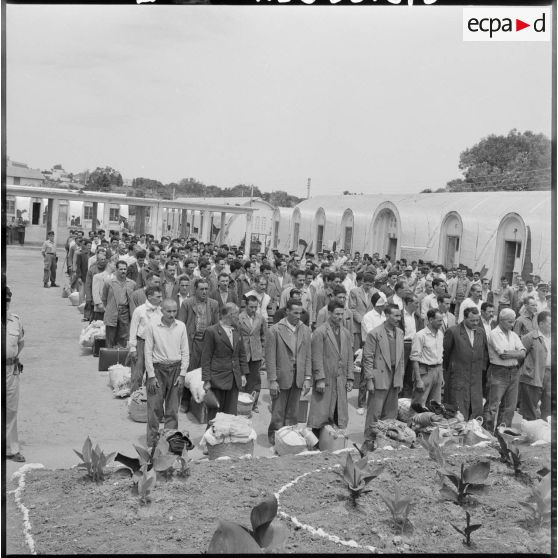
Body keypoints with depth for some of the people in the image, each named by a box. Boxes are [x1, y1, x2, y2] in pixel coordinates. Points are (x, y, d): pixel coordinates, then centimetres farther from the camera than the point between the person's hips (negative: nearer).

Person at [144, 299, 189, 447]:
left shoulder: (181, 326, 3)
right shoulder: (152, 326, -4)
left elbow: (185, 352, 7)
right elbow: (148, 352, -3)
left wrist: (182, 374, 0)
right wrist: (151, 376, -6)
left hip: (176, 369, 2)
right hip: (157, 369, -2)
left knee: (173, 410, 5)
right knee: (154, 408, -1)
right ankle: (152, 443, 8)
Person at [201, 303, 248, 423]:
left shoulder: (236, 331, 10)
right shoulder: (211, 331, -8)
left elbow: (242, 354, 17)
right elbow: (206, 358, -7)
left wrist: (243, 373, 9)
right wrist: (206, 380, -11)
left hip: (234, 380, 5)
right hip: (217, 380, -5)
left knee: (231, 414, 7)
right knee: (214, 413, 3)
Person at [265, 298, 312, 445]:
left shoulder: (305, 330, 6)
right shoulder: (275, 330, -8)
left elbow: (308, 356, 8)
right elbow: (270, 358, -8)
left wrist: (307, 378, 3)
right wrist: (272, 380, -11)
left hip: (298, 378, 4)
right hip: (281, 378, -4)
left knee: (292, 414, 11)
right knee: (278, 413, 4)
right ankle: (275, 437, 18)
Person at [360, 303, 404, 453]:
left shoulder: (399, 333, 10)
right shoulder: (374, 334, -10)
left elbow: (401, 357, 16)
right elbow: (367, 358, -10)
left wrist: (401, 378, 12)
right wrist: (369, 380, -13)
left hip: (395, 378, 6)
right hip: (380, 378, -6)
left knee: (391, 413, 11)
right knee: (374, 412, -3)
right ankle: (369, 441, 5)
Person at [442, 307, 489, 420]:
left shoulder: (481, 332, 9)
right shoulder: (452, 332, -8)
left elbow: (485, 352, 20)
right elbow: (444, 354, 0)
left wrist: (483, 368, 13)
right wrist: (445, 372, 6)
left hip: (476, 379, 5)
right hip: (458, 378, -5)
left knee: (477, 410, 4)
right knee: (459, 412, -4)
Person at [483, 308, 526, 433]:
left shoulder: (513, 335, 13)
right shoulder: (494, 334, -7)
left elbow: (523, 354, 3)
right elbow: (503, 354, -16)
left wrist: (510, 354, -14)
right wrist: (517, 352, -2)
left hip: (514, 372, 7)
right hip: (498, 372, -7)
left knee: (510, 406, 9)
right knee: (493, 405, -6)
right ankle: (487, 431, 0)